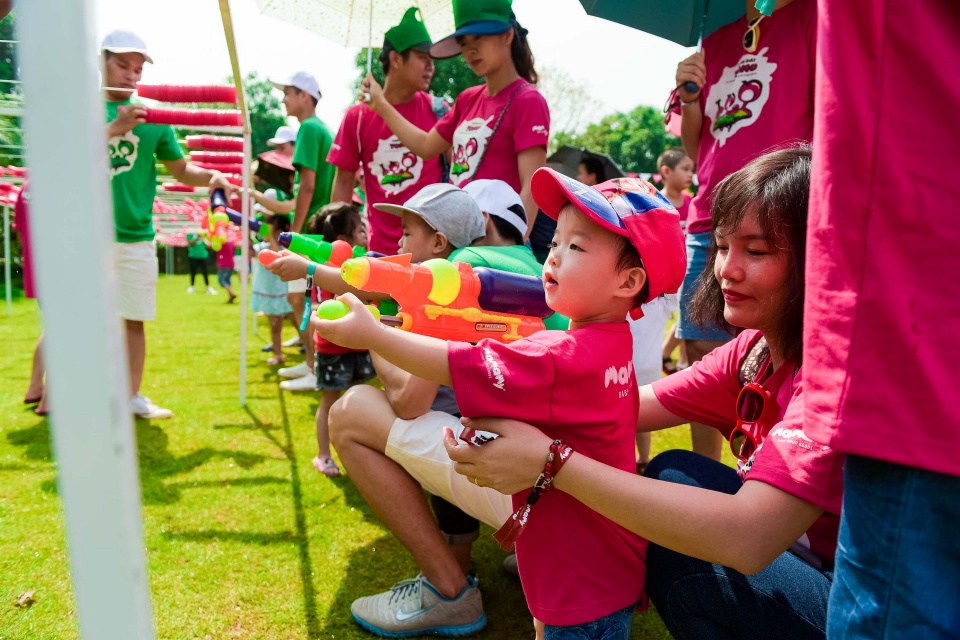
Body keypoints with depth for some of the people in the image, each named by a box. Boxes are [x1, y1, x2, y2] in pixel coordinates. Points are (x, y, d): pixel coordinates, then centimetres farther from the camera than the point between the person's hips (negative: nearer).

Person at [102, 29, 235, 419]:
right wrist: (114, 128, -23)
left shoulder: (151, 116, 9)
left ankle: (132, 396, 20)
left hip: (136, 237, 2)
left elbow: (181, 170, 13)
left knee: (134, 320, 8)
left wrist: (211, 177, -7)